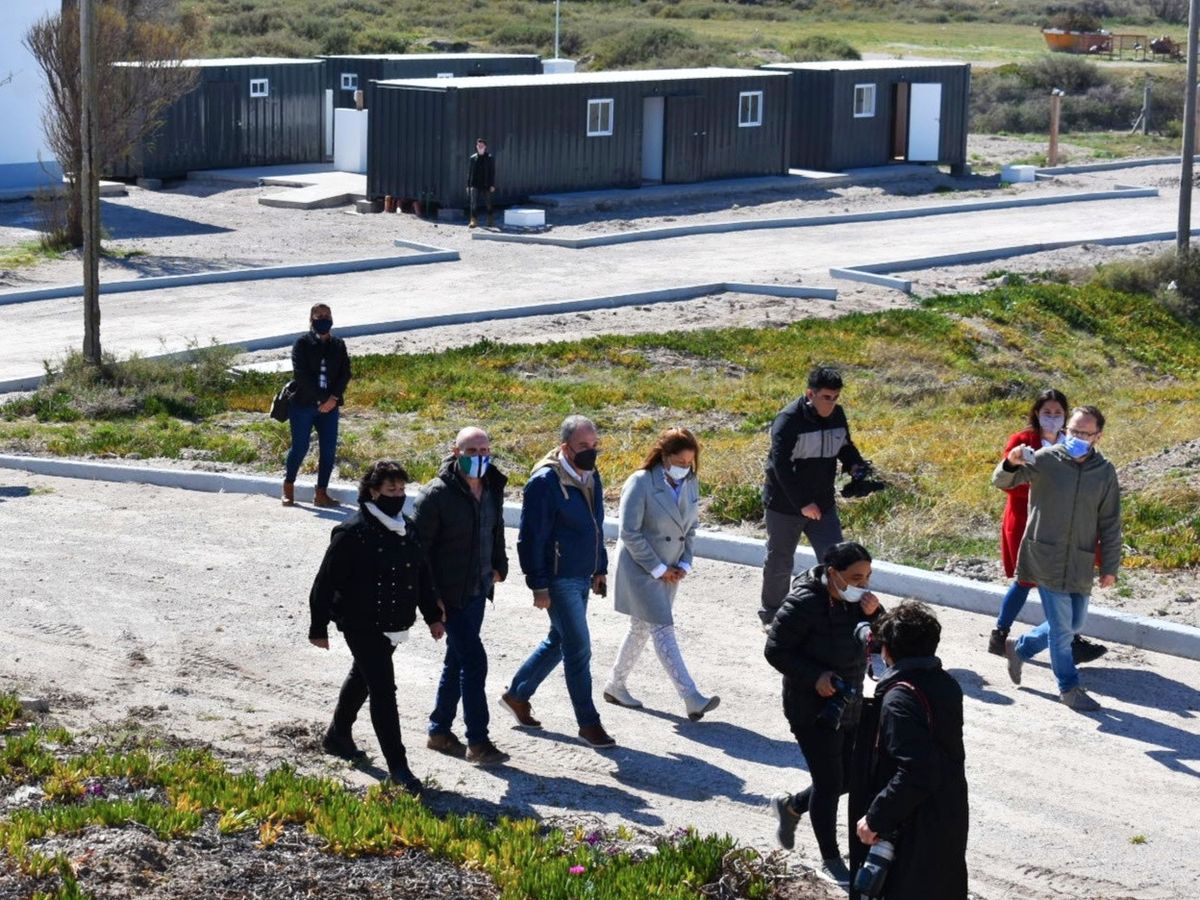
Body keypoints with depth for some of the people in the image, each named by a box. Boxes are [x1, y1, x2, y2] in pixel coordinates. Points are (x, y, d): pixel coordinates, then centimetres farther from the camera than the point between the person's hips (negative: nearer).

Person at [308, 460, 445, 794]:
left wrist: (432, 615, 17)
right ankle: (397, 766, -9)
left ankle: (338, 736, 46)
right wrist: (318, 627, -12)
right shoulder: (353, 532, -18)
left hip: (393, 626, 8)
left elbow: (422, 575, 18)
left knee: (362, 679, 25)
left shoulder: (407, 530, 5)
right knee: (383, 690, -11)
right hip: (361, 626, -8)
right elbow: (326, 582, -14)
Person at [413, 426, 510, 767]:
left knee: (457, 660, 16)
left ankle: (439, 731, 28)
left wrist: (498, 566, 11)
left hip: (478, 591, 8)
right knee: (474, 661, -10)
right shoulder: (437, 493, -17)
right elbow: (418, 545, -15)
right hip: (450, 595, -8)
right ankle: (477, 742, -3)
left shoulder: (492, 488, 5)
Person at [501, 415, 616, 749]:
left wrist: (600, 568, 20)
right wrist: (539, 586, -18)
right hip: (558, 580, -9)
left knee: (559, 641, 19)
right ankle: (588, 723, 6)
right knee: (578, 650, -4)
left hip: (581, 577, 9)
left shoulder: (590, 476, 7)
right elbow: (531, 538, -18)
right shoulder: (545, 482, -19)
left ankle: (517, 695, 35)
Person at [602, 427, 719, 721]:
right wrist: (658, 569, -14)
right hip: (641, 569, -7)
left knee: (641, 628, 16)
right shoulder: (640, 484, -17)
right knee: (663, 630, -11)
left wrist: (684, 564, 1)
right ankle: (691, 698, -18)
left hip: (670, 570, 7)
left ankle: (615, 686, 31)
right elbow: (630, 533, -16)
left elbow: (691, 526, 14)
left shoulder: (689, 484, 3)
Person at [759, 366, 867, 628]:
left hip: (823, 505, 5)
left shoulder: (837, 415, -1)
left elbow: (845, 447, 17)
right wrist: (802, 503, -29)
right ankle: (771, 614, 31)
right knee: (779, 563, 11)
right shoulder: (788, 420, -21)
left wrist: (856, 466, -5)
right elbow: (780, 466, -26)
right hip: (785, 506, -5)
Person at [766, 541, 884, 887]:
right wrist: (815, 677, -25)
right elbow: (775, 650, -18)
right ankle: (830, 860, 16)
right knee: (830, 783, -2)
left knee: (849, 778, 14)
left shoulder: (858, 599, -1)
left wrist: (875, 614, -17)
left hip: (849, 705, 7)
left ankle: (790, 806, 39)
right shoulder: (804, 604, -23)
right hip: (813, 710, -7)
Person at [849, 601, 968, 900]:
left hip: (913, 831, -9)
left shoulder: (900, 699, -24)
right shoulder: (946, 684, 2)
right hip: (950, 820, 9)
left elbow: (913, 775, -30)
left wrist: (875, 818, -23)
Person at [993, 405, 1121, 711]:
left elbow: (1110, 523, 6)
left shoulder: (1105, 472, 1)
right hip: (1046, 558, -4)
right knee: (1061, 624, -1)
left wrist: (1110, 567, 5)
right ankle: (1069, 687, 15)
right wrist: (1011, 464, -32)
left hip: (1080, 564, 4)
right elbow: (1002, 481, -9)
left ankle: (1019, 648, 34)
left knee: (1073, 624, 13)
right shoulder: (1046, 460, -8)